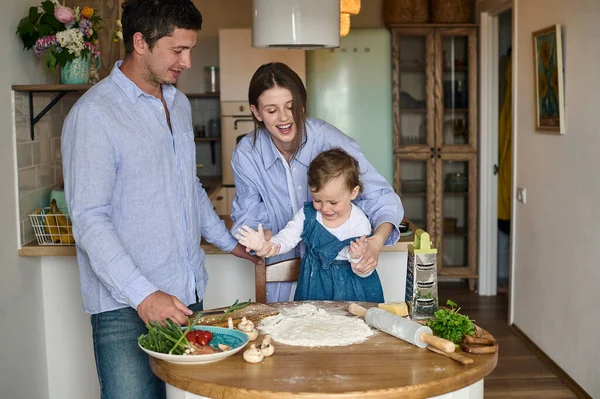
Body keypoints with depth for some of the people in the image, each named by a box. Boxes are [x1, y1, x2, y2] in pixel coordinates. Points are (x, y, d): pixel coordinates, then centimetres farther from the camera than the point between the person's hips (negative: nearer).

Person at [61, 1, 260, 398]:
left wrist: (228, 241, 26)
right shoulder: (93, 114, -12)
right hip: (125, 308, -7)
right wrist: (142, 295, -24)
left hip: (187, 292, 7)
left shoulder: (179, 103, 13)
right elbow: (90, 220, -17)